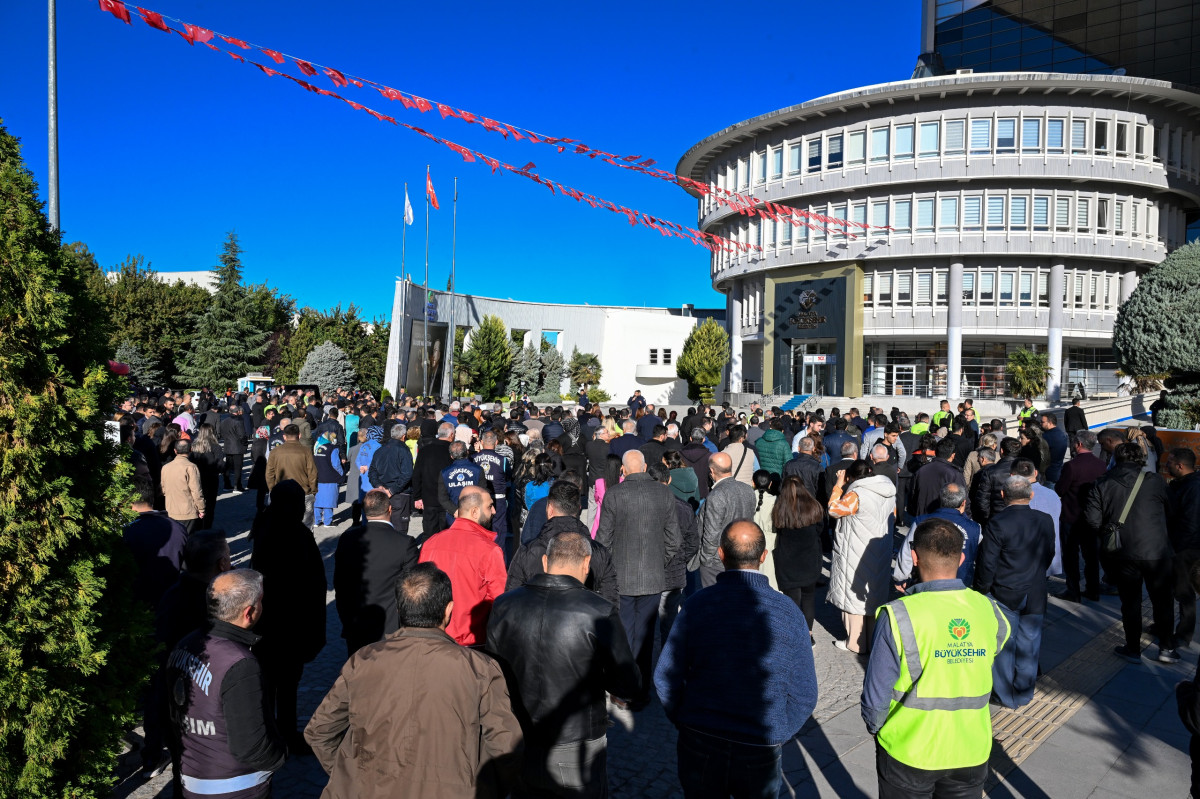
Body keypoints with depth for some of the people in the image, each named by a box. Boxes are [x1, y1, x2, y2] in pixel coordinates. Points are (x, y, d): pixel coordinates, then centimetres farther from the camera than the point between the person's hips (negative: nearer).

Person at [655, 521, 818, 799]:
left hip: (699, 744, 0)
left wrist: (685, 723, 8)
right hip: (761, 751, 0)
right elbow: (804, 696, -5)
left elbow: (666, 677, -8)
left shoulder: (698, 604, -12)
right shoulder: (788, 612, -10)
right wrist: (776, 737, 10)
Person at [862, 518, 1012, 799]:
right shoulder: (988, 611, -10)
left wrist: (876, 728, 4)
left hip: (908, 753, -3)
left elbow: (875, 695, -16)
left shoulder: (899, 617, -22)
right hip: (971, 753, 3)